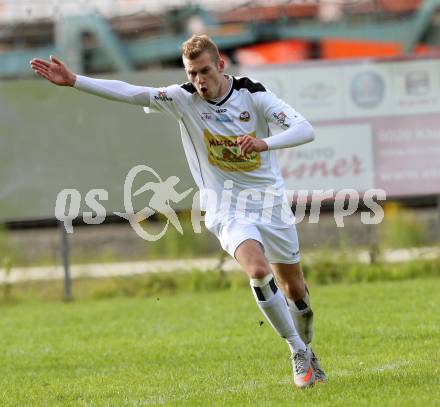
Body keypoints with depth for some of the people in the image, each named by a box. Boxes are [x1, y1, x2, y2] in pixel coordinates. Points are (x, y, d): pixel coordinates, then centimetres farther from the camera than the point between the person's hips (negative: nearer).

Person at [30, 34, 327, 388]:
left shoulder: (253, 95, -11)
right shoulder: (183, 99, -8)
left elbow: (306, 130, -19)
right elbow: (130, 93, -15)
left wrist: (265, 142, -37)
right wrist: (73, 81, -23)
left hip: (270, 201, 1)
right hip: (227, 209, -1)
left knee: (294, 289, 11)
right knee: (258, 270, -28)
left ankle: (306, 350, 39)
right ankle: (298, 353, -15)